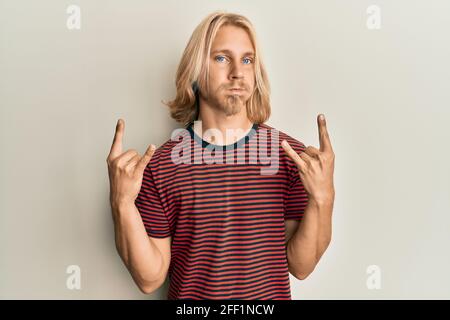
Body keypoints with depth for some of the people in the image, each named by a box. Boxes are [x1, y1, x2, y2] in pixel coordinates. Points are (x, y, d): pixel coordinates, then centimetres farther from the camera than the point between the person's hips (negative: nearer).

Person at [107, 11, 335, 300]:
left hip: (272, 295, 1)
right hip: (188, 295, 0)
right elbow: (150, 278, -13)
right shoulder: (160, 164, -16)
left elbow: (300, 266, -11)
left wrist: (323, 199, -26)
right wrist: (122, 204, -27)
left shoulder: (292, 155, -14)